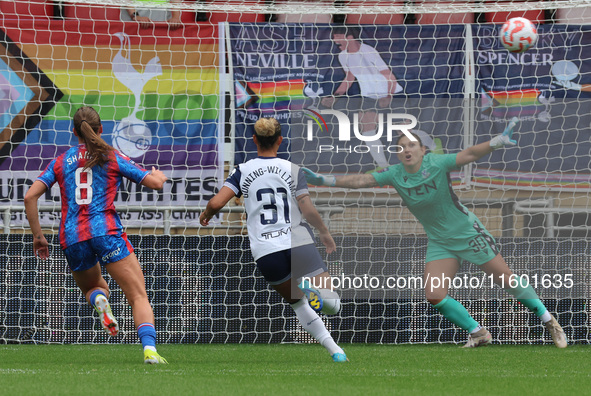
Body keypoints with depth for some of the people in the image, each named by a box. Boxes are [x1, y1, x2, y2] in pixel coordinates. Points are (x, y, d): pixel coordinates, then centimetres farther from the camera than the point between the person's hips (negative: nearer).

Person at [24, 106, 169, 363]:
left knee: (92, 288, 30)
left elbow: (30, 197, 6)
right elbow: (155, 183, 6)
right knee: (139, 296, -4)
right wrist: (158, 175, 30)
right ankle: (149, 348, -29)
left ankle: (99, 299, -9)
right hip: (106, 231, -3)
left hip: (72, 239, 3)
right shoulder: (112, 158, 6)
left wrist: (37, 236, 12)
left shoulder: (60, 162, 14)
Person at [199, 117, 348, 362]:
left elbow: (216, 203, -5)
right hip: (298, 242, -2)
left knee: (298, 303, 23)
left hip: (266, 251, 2)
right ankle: (313, 290, -33)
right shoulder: (292, 170, 3)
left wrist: (206, 215, 17)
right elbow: (308, 210, -4)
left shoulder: (243, 172, 5)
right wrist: (325, 233, 13)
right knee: (332, 305, 3)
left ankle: (333, 349, 7)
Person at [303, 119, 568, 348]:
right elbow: (360, 180, -6)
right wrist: (323, 180, -13)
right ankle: (478, 333, 9)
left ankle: (548, 321, 16)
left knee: (506, 280, -2)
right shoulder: (394, 175, -7)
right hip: (439, 242, 4)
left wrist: (498, 141, -48)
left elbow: (469, 155, -32)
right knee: (434, 295, -9)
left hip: (468, 233, -4)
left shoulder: (437, 164, -19)